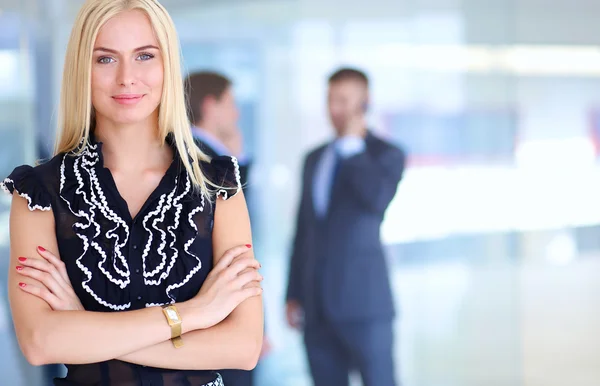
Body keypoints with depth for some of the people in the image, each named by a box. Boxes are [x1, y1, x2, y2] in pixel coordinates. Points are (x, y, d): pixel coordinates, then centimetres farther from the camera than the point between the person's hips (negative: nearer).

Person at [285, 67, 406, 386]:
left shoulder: (387, 155, 0)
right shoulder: (315, 158, 18)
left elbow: (377, 199, -21)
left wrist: (352, 145, -12)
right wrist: (294, 294, 15)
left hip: (363, 302, -5)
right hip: (317, 307, 6)